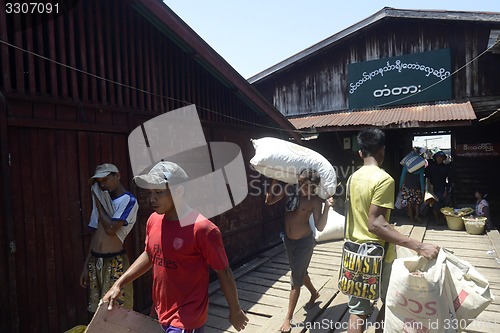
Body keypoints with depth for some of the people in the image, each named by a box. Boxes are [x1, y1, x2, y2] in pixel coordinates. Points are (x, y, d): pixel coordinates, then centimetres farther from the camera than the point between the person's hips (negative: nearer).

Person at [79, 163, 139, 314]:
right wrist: (86, 265, 14)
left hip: (114, 262, -7)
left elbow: (111, 229, -19)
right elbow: (97, 234, 16)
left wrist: (98, 204, -5)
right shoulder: (103, 201, 13)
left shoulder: (129, 200, -8)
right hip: (95, 262, 7)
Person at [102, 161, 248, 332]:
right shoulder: (154, 221, -4)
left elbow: (223, 272, -15)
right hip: (161, 313, 6)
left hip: (187, 319, -6)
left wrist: (235, 311, -4)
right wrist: (119, 284, 5)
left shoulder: (202, 229, -25)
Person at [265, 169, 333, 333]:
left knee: (295, 279, 4)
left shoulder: (315, 200, -20)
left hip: (304, 242, -5)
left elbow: (320, 227, -22)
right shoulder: (290, 190, -10)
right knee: (299, 273, 25)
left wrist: (326, 208, -35)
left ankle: (288, 318, 20)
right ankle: (314, 293, 55)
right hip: (288, 240, 6)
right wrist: (276, 178, -11)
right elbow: (269, 200, -4)